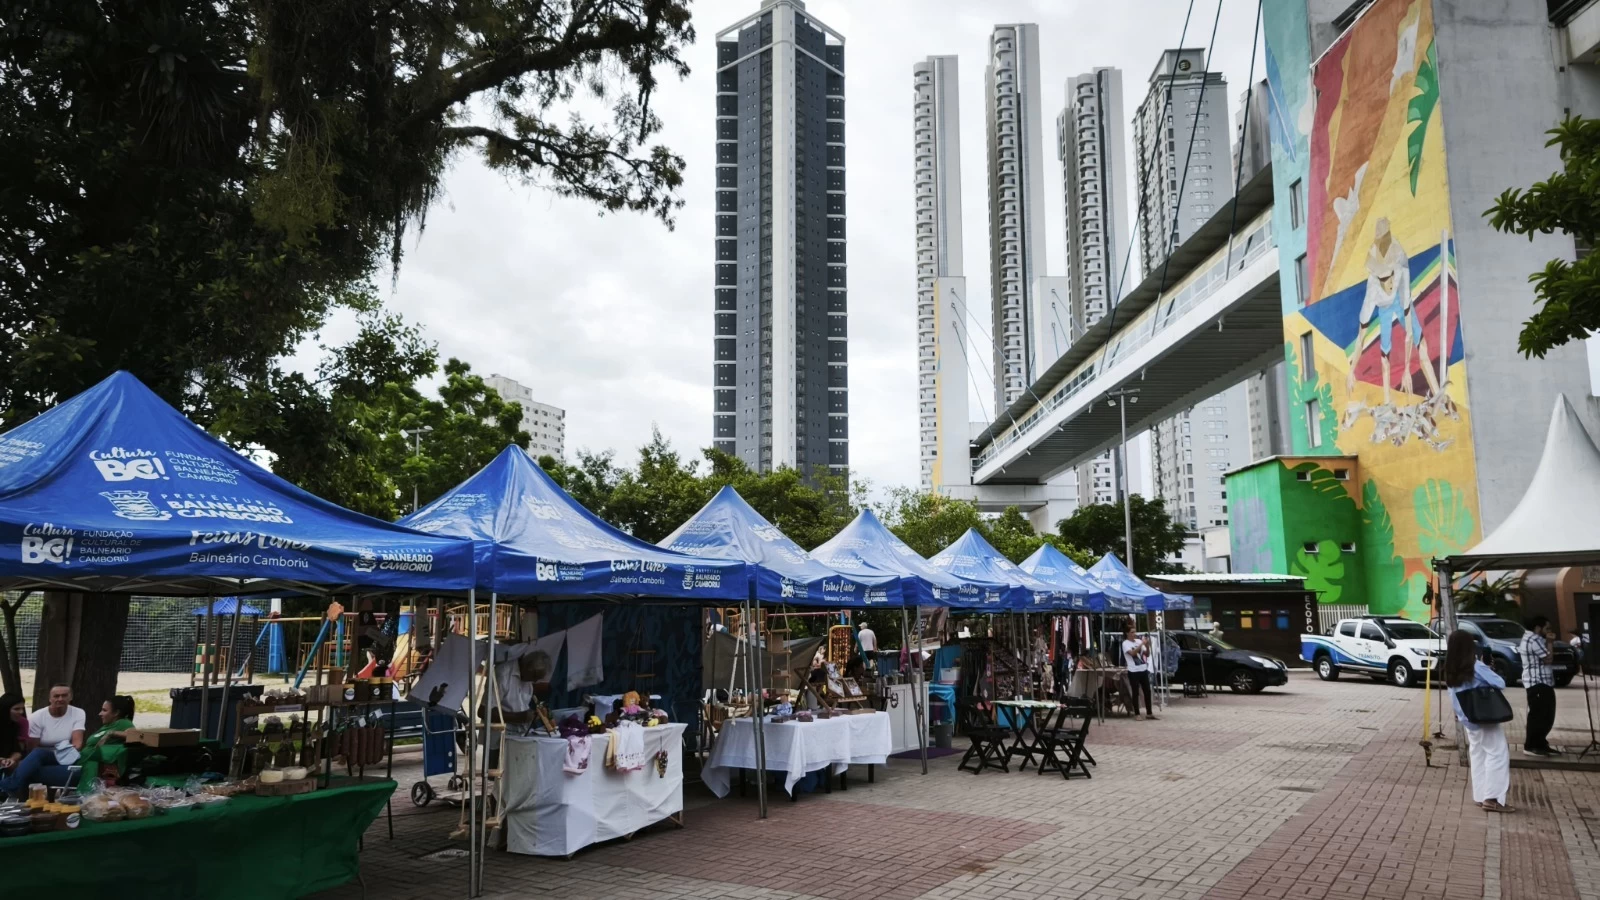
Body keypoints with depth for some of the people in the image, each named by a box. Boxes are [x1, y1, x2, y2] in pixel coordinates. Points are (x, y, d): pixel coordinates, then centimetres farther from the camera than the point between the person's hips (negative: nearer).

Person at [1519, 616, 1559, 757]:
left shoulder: (1530, 637, 18)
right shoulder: (1534, 639, -16)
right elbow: (1548, 659, -17)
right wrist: (1549, 642, -8)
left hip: (1542, 682, 11)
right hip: (1537, 683, -11)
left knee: (1545, 716, 13)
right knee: (1538, 715, -9)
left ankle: (1540, 744, 19)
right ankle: (1531, 746, -6)